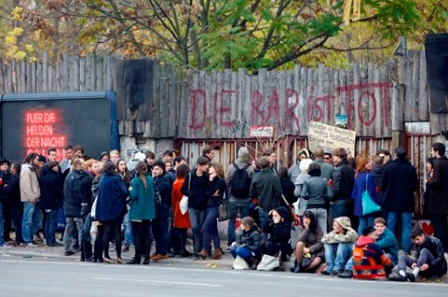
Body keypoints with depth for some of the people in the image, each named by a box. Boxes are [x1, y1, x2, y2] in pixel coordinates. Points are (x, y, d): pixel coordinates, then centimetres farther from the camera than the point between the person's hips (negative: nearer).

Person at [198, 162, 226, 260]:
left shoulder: (220, 181, -7)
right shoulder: (212, 180, 17)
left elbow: (211, 192, -14)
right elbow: (206, 193, 9)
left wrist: (211, 181, -6)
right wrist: (212, 194, -10)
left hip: (215, 207, -9)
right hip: (209, 207, 9)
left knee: (205, 227, -17)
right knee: (213, 229, 8)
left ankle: (205, 250, -16)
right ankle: (217, 251, 10)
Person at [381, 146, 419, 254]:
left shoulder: (388, 167, -6)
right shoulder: (410, 168, -10)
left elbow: (383, 184, -3)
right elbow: (415, 186, -6)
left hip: (391, 201, 1)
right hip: (406, 202, -1)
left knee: (391, 226, 9)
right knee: (406, 227, 3)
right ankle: (406, 251, -1)